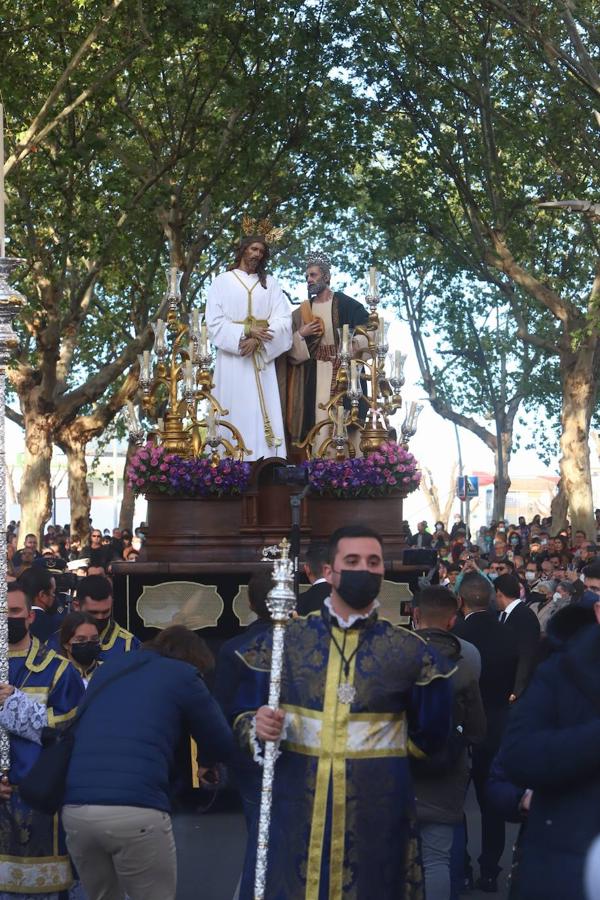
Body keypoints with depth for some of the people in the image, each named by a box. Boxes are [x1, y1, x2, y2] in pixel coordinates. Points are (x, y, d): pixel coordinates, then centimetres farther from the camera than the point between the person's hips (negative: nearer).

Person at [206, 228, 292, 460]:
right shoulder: (222, 281, 7)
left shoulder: (270, 283, 13)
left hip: (262, 359, 2)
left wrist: (256, 340, -14)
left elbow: (283, 320, 1)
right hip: (231, 358, -1)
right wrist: (246, 332, -15)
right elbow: (214, 322, -2)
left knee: (262, 414, -5)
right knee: (234, 413, -5)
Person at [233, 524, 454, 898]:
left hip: (376, 815, 0)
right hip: (294, 811, 0)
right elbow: (245, 715, 6)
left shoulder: (410, 651, 1)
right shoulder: (283, 641, 2)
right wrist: (257, 728, -12)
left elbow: (430, 739, 7)